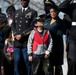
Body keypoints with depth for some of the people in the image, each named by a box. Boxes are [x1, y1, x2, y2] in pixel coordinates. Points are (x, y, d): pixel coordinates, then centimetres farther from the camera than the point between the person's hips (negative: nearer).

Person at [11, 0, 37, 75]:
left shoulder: (33, 12, 4)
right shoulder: (16, 12, 21)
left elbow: (32, 26, -5)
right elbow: (13, 25, 16)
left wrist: (21, 35, -11)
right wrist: (16, 34, -3)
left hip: (26, 42, -4)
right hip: (17, 42, 4)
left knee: (28, 63, -1)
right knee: (16, 63, 4)